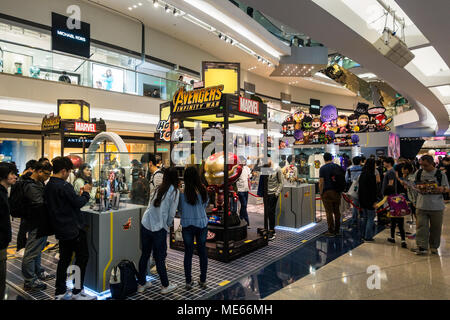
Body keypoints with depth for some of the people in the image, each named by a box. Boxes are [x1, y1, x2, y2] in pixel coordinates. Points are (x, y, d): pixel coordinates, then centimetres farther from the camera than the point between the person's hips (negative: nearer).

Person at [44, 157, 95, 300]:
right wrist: (86, 192, -2)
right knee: (82, 257, 3)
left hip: (60, 229, 9)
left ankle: (60, 292, 23)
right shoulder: (64, 186, -21)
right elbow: (79, 203, -19)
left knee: (64, 259, 16)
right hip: (73, 228, -9)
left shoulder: (48, 187, 8)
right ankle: (78, 292, 9)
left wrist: (79, 193, 7)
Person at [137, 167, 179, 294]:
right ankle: (165, 286, 22)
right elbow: (171, 213, -6)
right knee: (160, 257, 7)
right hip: (159, 228, -5)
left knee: (145, 254, 16)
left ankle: (141, 284, 30)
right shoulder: (174, 191, -4)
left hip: (145, 225, 5)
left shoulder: (158, 189, 10)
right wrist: (168, 225, 12)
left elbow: (151, 206, 10)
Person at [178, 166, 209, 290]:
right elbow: (205, 205, 4)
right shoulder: (203, 191, -9)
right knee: (202, 251, 14)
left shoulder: (182, 193, -14)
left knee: (188, 253, 11)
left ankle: (188, 282, 20)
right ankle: (203, 281, 24)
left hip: (187, 225, -1)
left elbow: (180, 209, -2)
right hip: (202, 224, 2)